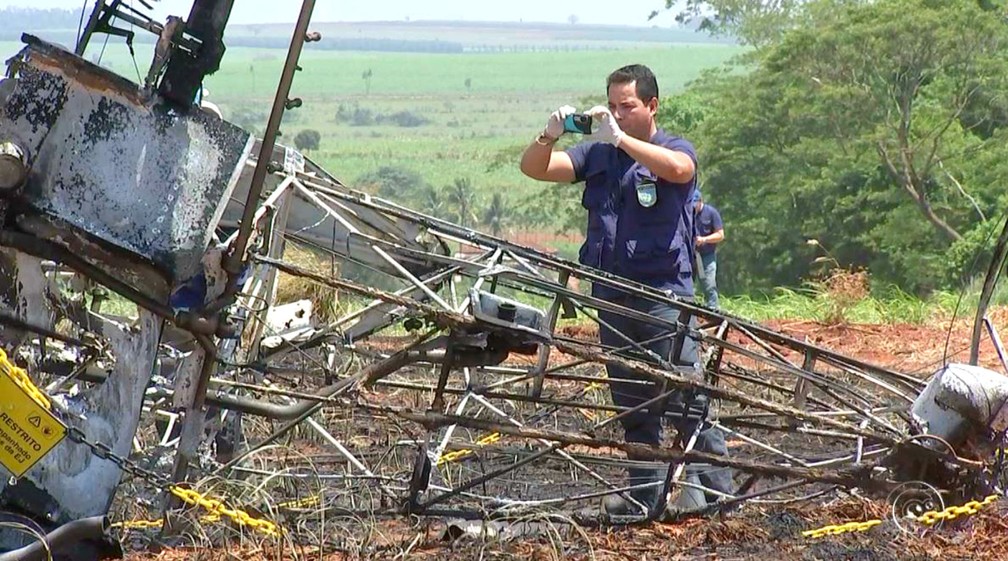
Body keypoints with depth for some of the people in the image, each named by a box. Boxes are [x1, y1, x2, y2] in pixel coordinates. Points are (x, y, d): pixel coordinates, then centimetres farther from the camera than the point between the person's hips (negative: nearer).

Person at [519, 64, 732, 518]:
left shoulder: (676, 150, 1)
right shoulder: (596, 153, 14)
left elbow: (677, 168, -24)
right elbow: (534, 169, 8)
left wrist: (620, 138, -30)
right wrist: (550, 136, -13)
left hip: (664, 293, -5)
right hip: (611, 292, 5)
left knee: (685, 393, -10)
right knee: (632, 401, 10)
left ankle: (716, 490, -6)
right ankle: (646, 493, 16)